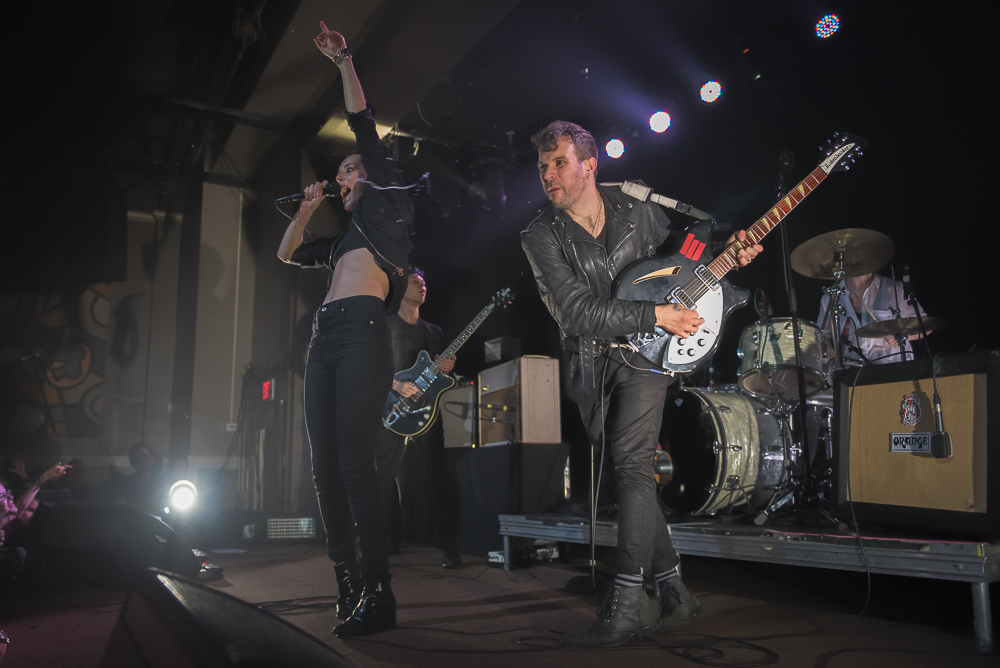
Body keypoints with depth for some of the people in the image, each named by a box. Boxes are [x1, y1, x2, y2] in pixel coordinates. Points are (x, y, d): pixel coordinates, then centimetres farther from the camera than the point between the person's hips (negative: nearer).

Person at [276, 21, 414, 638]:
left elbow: (365, 128, 6)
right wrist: (308, 208, 29)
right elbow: (287, 253, 39)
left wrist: (345, 62, 10)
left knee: (355, 466, -16)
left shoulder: (391, 206, 12)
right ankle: (348, 586, 7)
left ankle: (379, 595, -13)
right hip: (326, 340, 8)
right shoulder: (343, 239, 31)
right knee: (326, 471, 2)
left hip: (363, 335, -8)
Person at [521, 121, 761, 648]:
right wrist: (655, 316, -20)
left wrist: (727, 253, 0)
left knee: (631, 461, -18)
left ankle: (628, 603, -15)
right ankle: (673, 592, 18)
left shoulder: (638, 210, -1)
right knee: (629, 470, 5)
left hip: (645, 351, -1)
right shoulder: (541, 236, -8)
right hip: (592, 362, 2)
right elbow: (579, 311, -18)